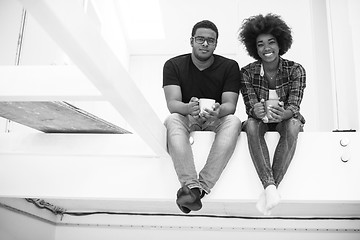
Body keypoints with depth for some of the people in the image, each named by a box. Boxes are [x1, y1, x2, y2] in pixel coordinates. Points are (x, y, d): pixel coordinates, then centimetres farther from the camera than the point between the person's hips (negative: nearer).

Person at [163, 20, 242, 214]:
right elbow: (172, 103, -12)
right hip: (186, 119, 0)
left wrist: (218, 111, -35)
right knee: (172, 120, -34)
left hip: (217, 120, 1)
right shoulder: (174, 65, -1)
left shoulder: (230, 67, 0)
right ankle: (192, 185, -48)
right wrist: (188, 108, -38)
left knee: (233, 121, -33)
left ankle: (201, 185, -43)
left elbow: (230, 105, -9)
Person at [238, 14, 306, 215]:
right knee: (252, 124, -34)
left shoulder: (295, 70, -8)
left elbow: (294, 105, -18)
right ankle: (271, 188, -43)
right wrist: (256, 111, -41)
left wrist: (284, 113, -44)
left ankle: (268, 190, -36)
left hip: (285, 121, 0)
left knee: (293, 125, -35)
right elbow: (250, 105, -15)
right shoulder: (247, 73, -6)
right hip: (261, 122, 1)